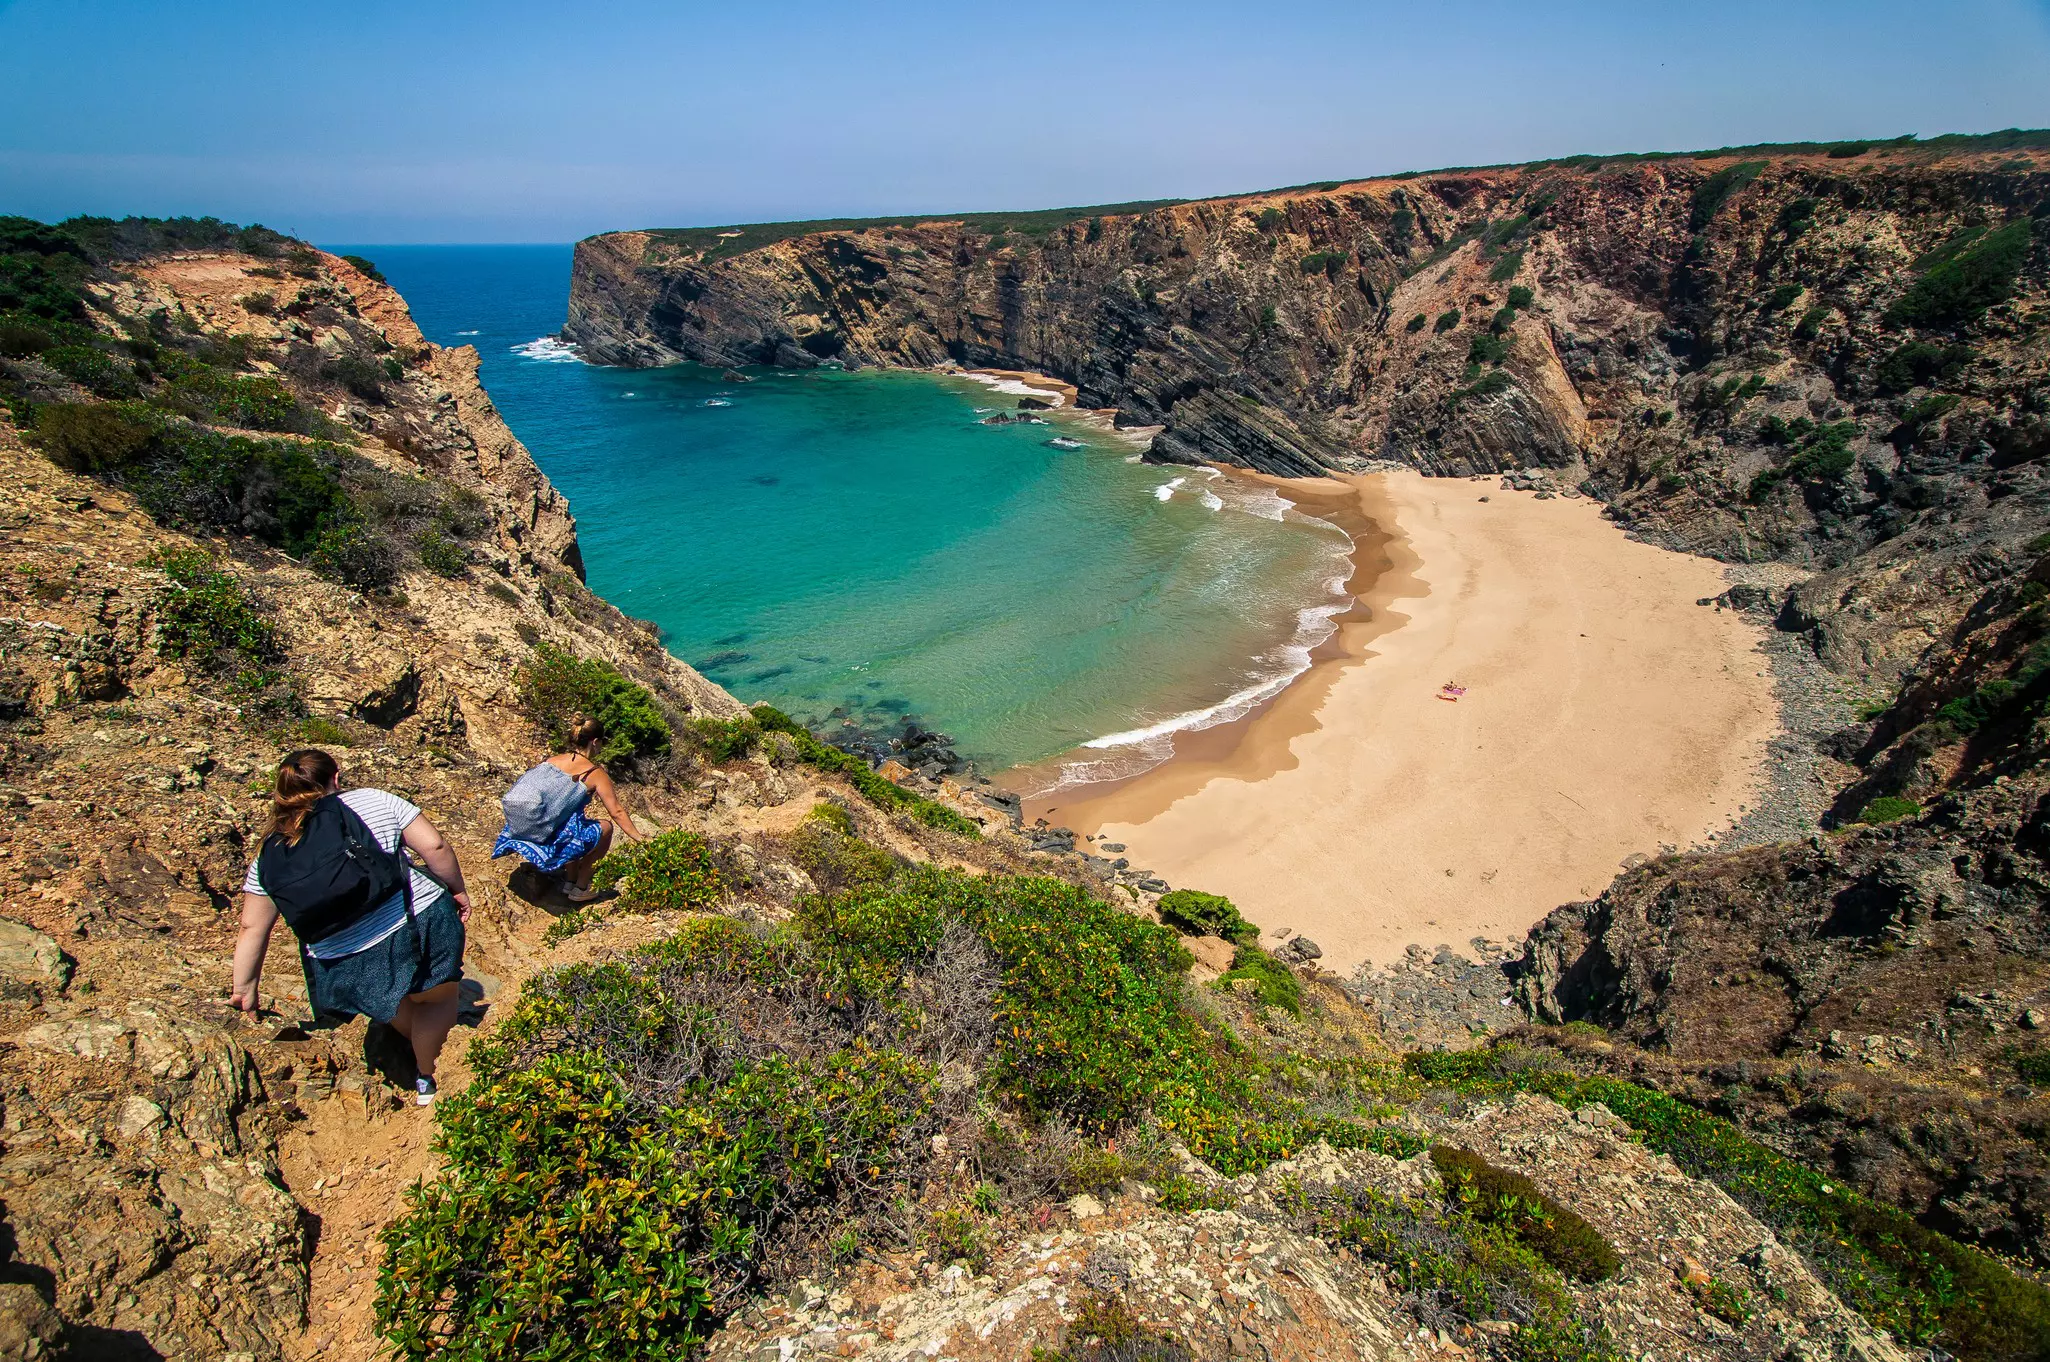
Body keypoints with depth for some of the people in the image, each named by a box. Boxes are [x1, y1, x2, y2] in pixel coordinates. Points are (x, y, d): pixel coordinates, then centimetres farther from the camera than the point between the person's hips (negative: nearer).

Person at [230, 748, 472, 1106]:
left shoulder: (269, 859, 10)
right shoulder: (375, 801, 3)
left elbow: (252, 928, 12)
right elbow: (434, 846, -4)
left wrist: (244, 990, 23)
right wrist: (458, 890, 10)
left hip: (354, 968, 2)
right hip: (423, 921, -2)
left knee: (398, 998, 33)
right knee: (441, 996, 23)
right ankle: (428, 1077, 31)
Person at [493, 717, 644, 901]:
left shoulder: (553, 759, 12)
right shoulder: (595, 773, -4)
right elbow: (617, 813, -5)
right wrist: (640, 840, 2)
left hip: (520, 830, 7)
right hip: (548, 841, -7)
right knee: (604, 828, 13)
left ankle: (569, 882, 37)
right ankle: (580, 889, 17)